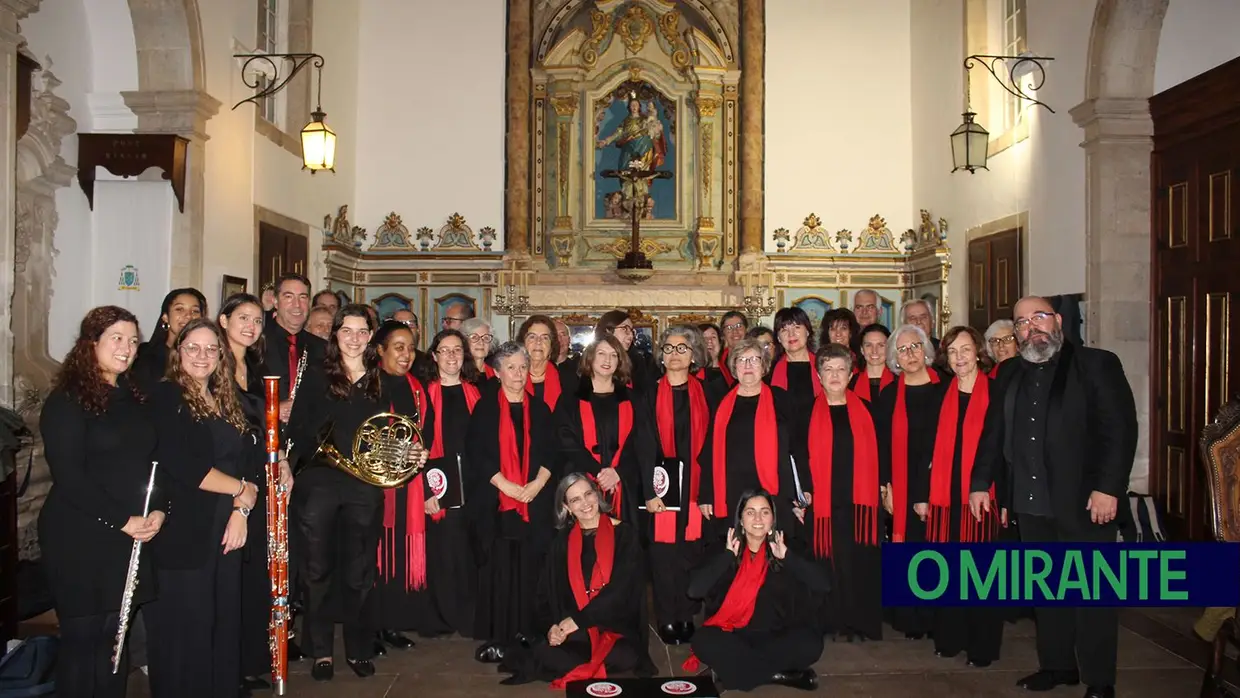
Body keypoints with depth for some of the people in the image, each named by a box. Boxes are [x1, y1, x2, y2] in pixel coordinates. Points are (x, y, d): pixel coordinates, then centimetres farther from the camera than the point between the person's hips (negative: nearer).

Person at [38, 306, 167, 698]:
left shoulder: (135, 398, 11)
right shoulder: (67, 400, -9)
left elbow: (154, 460, 12)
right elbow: (68, 476, -15)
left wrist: (159, 509, -4)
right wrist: (121, 520, -17)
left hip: (133, 537, 6)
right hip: (80, 538, -6)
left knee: (116, 634, 12)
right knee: (82, 636, 4)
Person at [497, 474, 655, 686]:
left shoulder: (625, 534, -2)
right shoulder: (563, 542, 9)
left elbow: (620, 588, -11)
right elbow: (547, 592, 6)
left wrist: (578, 619, -17)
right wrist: (552, 625, -15)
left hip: (616, 627, -1)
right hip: (572, 630, 1)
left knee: (625, 657, -33)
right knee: (543, 653, -29)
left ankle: (574, 670, -9)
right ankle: (597, 666, -10)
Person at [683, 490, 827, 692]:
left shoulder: (783, 552, 2)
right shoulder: (726, 552, 0)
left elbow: (824, 586, -11)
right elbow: (694, 590, -16)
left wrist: (787, 556, -15)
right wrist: (728, 555, -14)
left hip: (777, 637, 0)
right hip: (734, 636, 0)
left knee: (811, 642, -28)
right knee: (704, 640, -30)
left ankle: (736, 666, -18)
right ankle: (779, 674, -20)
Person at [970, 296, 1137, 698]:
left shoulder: (1097, 364, -3)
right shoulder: (1009, 374, 13)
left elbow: (1120, 429, -10)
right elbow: (995, 433, 14)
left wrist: (1108, 488, -17)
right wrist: (980, 482, 7)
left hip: (1084, 503, -5)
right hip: (1030, 504, 5)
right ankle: (1056, 665, 26)